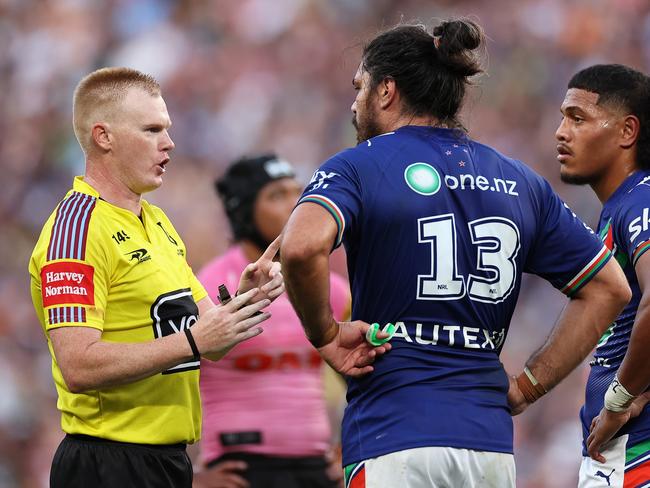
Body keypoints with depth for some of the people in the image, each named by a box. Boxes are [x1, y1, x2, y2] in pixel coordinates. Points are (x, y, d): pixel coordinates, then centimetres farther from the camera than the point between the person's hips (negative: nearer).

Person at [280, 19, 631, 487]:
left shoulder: (357, 167, -1)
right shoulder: (520, 182, 15)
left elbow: (302, 247, -22)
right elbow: (610, 288, 17)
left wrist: (325, 334, -6)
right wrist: (527, 387, 14)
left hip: (393, 444, -5)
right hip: (493, 445, 5)